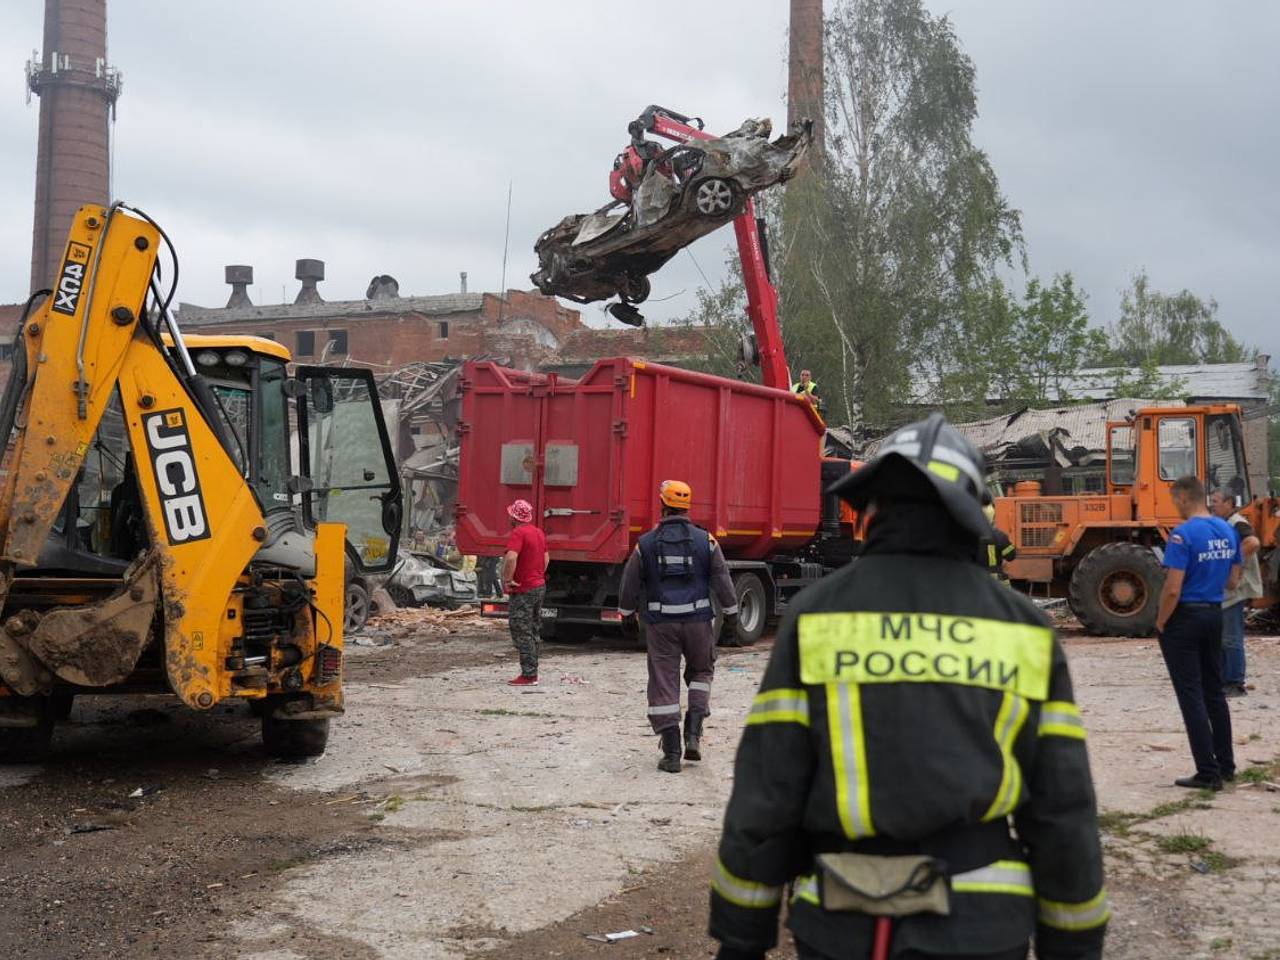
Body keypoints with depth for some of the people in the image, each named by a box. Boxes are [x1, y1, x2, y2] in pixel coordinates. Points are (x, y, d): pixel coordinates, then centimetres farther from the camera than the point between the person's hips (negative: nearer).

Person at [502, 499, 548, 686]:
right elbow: (546, 558, 24)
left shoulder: (518, 533, -18)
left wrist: (507, 580, -21)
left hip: (523, 591, -9)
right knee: (534, 632, 15)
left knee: (522, 634, -5)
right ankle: (532, 672, 21)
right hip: (540, 587, 9)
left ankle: (528, 676, -6)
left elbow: (511, 558, -32)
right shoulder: (539, 533, 12)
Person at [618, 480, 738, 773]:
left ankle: (671, 753, 2)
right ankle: (693, 734, 6)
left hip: (660, 624, -1)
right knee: (701, 672, 22)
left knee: (664, 685, 4)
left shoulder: (646, 543, -1)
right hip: (698, 621, 1)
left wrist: (627, 613, 21)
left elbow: (630, 584, 6)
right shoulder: (705, 540, 0)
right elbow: (722, 579, 2)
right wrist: (731, 613, 13)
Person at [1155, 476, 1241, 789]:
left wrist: (1161, 622, -9)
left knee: (1191, 695, -2)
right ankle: (1226, 765, 24)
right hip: (1214, 615, 7)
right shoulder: (1228, 531, 6)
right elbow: (1232, 582, 13)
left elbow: (1173, 589, -22)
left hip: (1184, 619, -7)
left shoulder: (1183, 535, -19)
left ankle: (1208, 773, -1)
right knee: (1214, 691, 17)